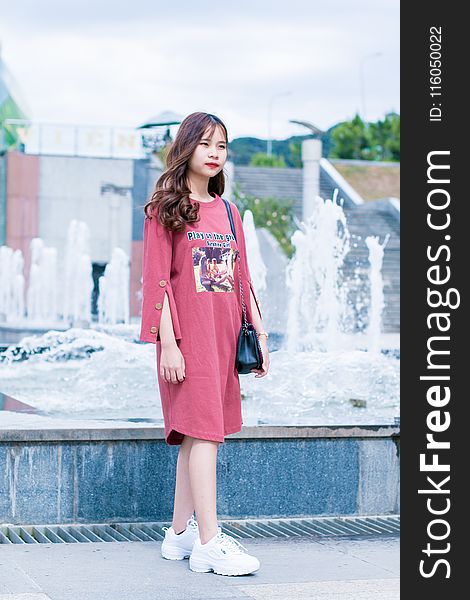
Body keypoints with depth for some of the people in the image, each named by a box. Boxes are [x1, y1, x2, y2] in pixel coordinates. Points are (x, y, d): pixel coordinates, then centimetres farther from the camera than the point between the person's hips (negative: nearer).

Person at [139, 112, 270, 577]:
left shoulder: (229, 213, 17)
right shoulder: (166, 209, -1)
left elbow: (242, 280, 17)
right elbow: (157, 280, -7)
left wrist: (259, 333, 11)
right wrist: (168, 342, -14)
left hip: (224, 335, 6)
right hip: (187, 334, -6)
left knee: (196, 433, 8)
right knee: (203, 432, -12)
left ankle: (180, 533, 14)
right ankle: (209, 543, -12)